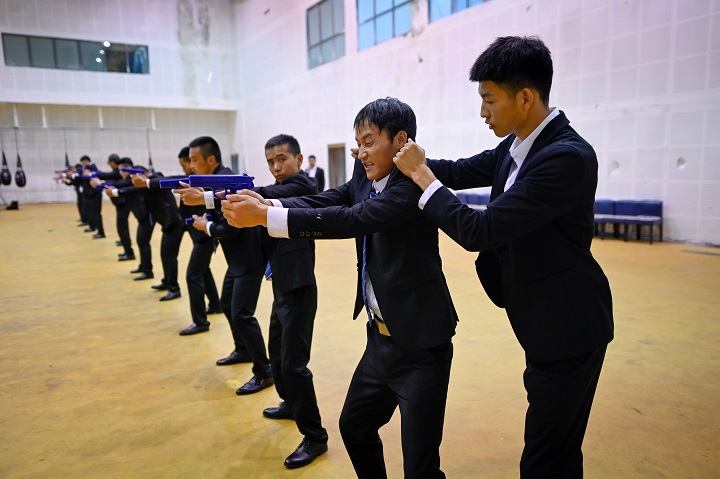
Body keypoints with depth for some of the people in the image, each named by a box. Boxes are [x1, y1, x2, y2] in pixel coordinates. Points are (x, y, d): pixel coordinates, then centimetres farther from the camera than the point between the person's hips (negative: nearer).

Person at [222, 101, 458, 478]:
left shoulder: (415, 183, -19)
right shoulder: (365, 177, 6)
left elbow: (352, 220, -29)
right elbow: (323, 202, -4)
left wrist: (265, 217, -30)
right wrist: (264, 204, -21)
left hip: (419, 343, -8)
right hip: (380, 338, 8)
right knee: (354, 427, 24)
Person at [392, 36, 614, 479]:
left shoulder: (567, 156, -26)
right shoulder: (518, 145, 1)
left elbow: (480, 231, -28)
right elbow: (463, 171, 14)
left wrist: (422, 175, -18)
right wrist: (414, 161, 7)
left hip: (568, 329, -8)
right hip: (545, 323, 9)